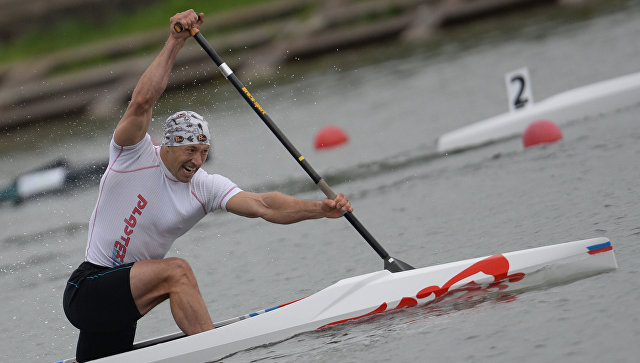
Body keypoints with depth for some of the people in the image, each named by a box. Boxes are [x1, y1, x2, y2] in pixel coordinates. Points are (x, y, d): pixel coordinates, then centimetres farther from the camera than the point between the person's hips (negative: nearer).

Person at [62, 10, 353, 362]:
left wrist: (320, 209, -26)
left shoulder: (205, 187, 1)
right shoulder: (135, 156, -12)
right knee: (177, 271, -27)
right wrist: (174, 42, -30)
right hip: (87, 290, -7)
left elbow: (262, 205, -11)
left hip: (121, 302, 7)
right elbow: (142, 102, -28)